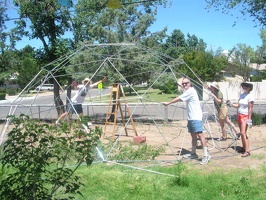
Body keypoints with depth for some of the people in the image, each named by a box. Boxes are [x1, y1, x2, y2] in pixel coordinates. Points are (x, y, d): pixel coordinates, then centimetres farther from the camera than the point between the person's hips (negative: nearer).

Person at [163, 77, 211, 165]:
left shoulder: (191, 91, -11)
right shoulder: (188, 91, 19)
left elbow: (179, 98, -11)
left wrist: (168, 103, -3)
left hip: (196, 117, -10)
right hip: (191, 117, 10)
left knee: (199, 134, -16)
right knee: (193, 135, 14)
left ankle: (206, 155, -18)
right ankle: (193, 153, 22)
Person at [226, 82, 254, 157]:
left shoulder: (250, 96, -11)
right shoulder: (241, 95, 11)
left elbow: (250, 108, -14)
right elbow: (238, 105, 10)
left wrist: (249, 119, -17)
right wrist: (231, 104, -6)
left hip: (245, 116, -7)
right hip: (239, 115, 7)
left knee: (243, 133, -15)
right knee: (242, 133, 11)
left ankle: (247, 151, -14)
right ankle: (244, 148, 21)